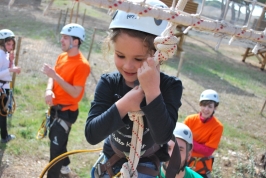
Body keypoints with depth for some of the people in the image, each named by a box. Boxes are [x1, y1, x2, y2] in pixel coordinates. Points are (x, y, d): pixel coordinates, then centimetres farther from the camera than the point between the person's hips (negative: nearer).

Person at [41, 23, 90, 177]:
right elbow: (53, 77, 9)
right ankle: (64, 165, 46)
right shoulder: (62, 57, 4)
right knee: (55, 140, 23)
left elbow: (75, 93, -25)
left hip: (67, 111, -8)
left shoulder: (82, 65, -22)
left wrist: (55, 75, -29)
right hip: (55, 107, 8)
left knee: (56, 145, -1)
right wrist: (49, 90, -13)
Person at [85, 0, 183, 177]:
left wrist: (152, 91, -50)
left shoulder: (170, 86, -27)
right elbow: (91, 134, -29)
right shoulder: (108, 83, -22)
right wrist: (122, 106, -44)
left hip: (147, 163, -2)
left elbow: (163, 136, -38)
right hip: (113, 157, 3)